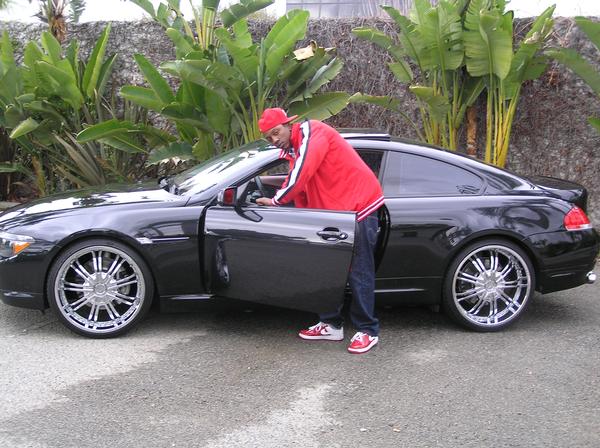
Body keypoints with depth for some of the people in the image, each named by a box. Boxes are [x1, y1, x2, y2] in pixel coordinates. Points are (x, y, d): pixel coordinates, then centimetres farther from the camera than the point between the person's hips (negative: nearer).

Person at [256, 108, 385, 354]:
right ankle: (332, 325, 23)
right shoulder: (292, 151, 15)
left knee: (359, 273, -6)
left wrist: (277, 200, -19)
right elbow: (301, 193, 20)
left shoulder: (312, 131, -13)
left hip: (359, 206, -10)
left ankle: (367, 331, 2)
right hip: (333, 214, 10)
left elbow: (302, 172, -25)